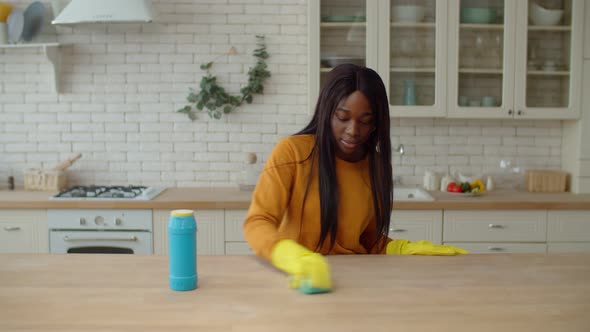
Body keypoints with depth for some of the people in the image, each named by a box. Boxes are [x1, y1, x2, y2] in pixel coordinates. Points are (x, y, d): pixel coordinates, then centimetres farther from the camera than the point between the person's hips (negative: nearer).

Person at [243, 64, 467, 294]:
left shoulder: (377, 165, 1)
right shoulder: (292, 152, -12)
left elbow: (369, 239, 10)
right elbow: (257, 223, -18)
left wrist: (408, 250, -8)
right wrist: (296, 257, -36)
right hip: (298, 283, -2)